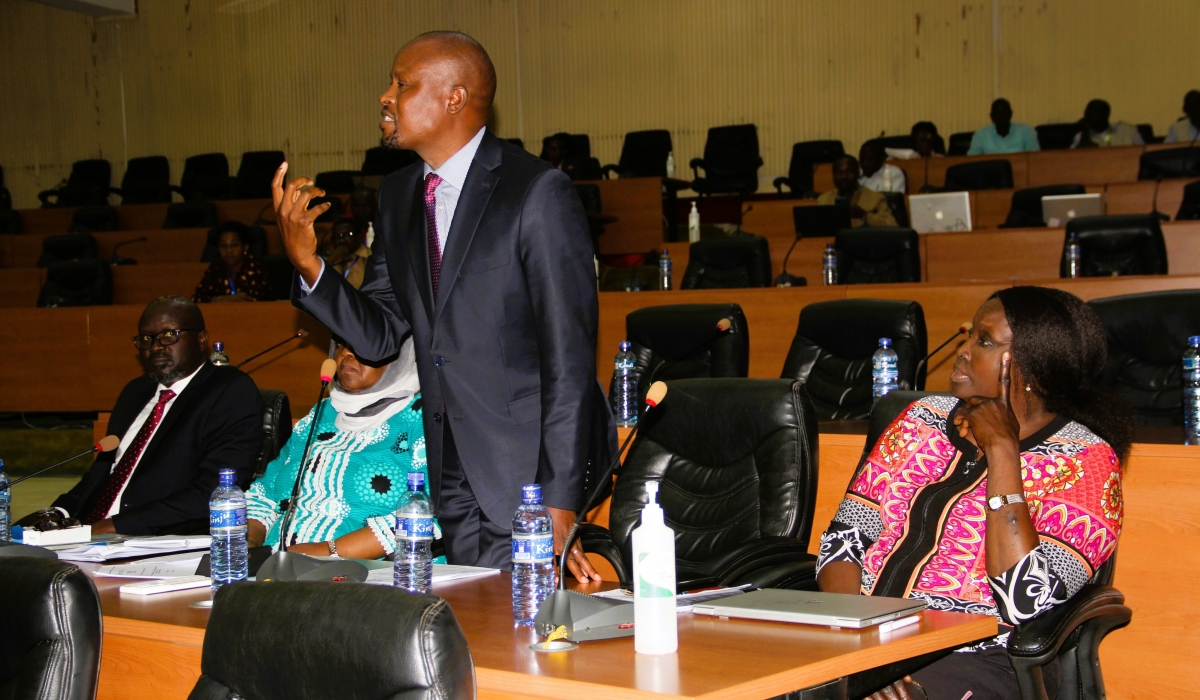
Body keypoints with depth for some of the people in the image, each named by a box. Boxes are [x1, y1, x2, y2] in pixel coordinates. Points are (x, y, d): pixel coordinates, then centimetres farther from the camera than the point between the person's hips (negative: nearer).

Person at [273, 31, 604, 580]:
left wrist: (559, 504, -18)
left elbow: (569, 355, -15)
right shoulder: (398, 196, 10)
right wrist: (306, 261, -7)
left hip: (530, 473, -6)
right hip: (453, 483, 6)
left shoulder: (538, 192, -12)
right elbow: (378, 335, 11)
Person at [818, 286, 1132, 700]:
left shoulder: (1083, 461, -1)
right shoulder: (925, 418, 15)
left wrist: (1002, 449, -11)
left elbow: (1024, 603, -16)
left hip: (978, 662, -5)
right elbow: (843, 539, 10)